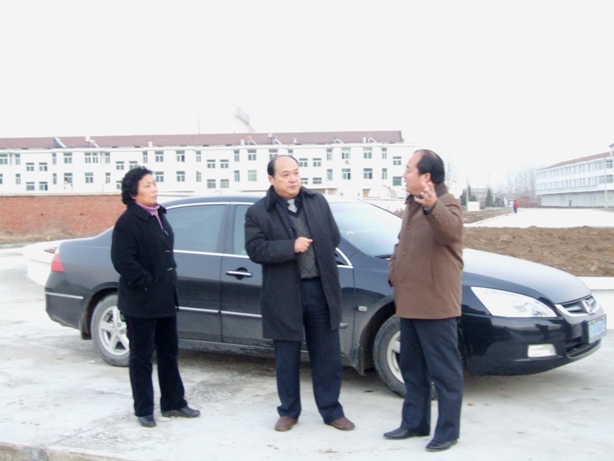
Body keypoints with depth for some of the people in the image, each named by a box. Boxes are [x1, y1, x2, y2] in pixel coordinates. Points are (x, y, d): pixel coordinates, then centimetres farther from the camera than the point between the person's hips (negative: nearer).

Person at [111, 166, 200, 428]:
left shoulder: (158, 216, 10)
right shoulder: (128, 222, -15)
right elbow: (122, 261, -22)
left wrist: (169, 283, 11)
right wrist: (148, 283, -17)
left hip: (166, 298, 8)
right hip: (140, 301, -8)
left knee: (169, 353, 15)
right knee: (141, 357, 4)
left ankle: (173, 403, 26)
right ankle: (144, 410, 16)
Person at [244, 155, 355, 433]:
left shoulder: (319, 202, 8)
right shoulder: (257, 212, -3)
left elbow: (334, 238, 13)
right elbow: (255, 250, -13)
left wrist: (314, 252, 3)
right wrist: (291, 248, -20)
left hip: (320, 289, 3)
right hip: (284, 295, -2)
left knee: (328, 356, 9)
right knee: (287, 359, 9)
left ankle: (331, 411, 23)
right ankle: (288, 412, 25)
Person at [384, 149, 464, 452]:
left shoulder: (446, 204, -13)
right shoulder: (412, 205, 16)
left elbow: (450, 229, -37)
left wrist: (433, 207, -56)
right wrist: (393, 274, 11)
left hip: (436, 304, -9)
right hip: (410, 302, 10)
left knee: (444, 370, 0)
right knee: (412, 367, 17)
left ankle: (448, 430, 11)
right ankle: (414, 423, 29)